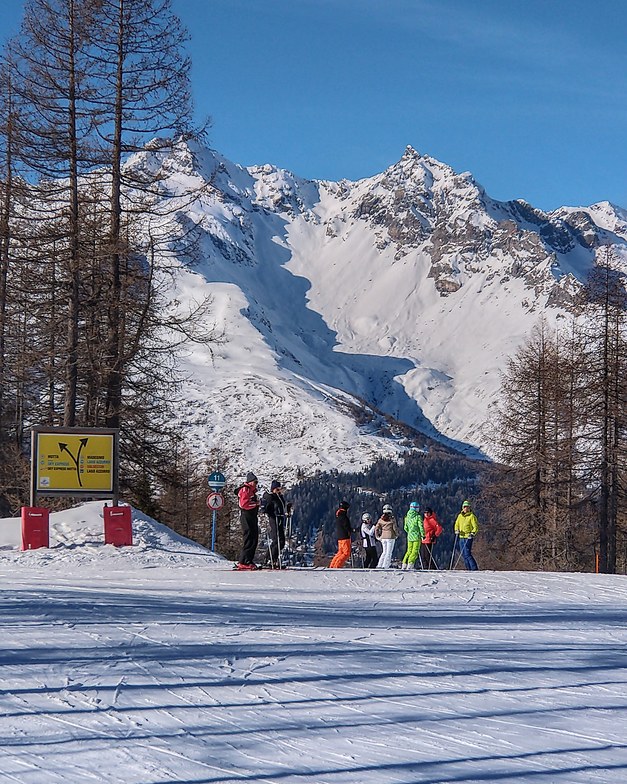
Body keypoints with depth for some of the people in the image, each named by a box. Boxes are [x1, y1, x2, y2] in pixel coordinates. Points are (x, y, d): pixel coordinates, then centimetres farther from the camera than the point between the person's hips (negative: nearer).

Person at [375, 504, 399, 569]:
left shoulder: (380, 519, 5)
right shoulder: (392, 519, -7)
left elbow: (376, 529, 3)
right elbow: (395, 528, -7)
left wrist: (377, 537, 12)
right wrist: (396, 535, 8)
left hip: (383, 537, 5)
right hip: (390, 537, -5)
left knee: (384, 552, 17)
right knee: (389, 552, 1)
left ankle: (379, 565, 10)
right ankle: (385, 566, -7)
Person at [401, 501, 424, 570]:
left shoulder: (407, 517, 6)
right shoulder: (418, 517, -11)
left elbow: (405, 528, 12)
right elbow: (421, 527, -13)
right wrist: (423, 535, -3)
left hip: (409, 537, 5)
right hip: (417, 537, -5)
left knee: (409, 551, 14)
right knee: (415, 551, -2)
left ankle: (404, 564, 7)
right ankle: (410, 563, -14)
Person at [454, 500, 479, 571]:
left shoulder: (471, 516, -6)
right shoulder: (460, 516, 12)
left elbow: (476, 527, -8)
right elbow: (457, 524, 21)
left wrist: (472, 533, -23)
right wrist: (456, 530, 1)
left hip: (468, 537, -7)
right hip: (461, 537, 7)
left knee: (467, 554, -15)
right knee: (463, 554, 7)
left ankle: (474, 568, -12)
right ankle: (469, 569, 13)